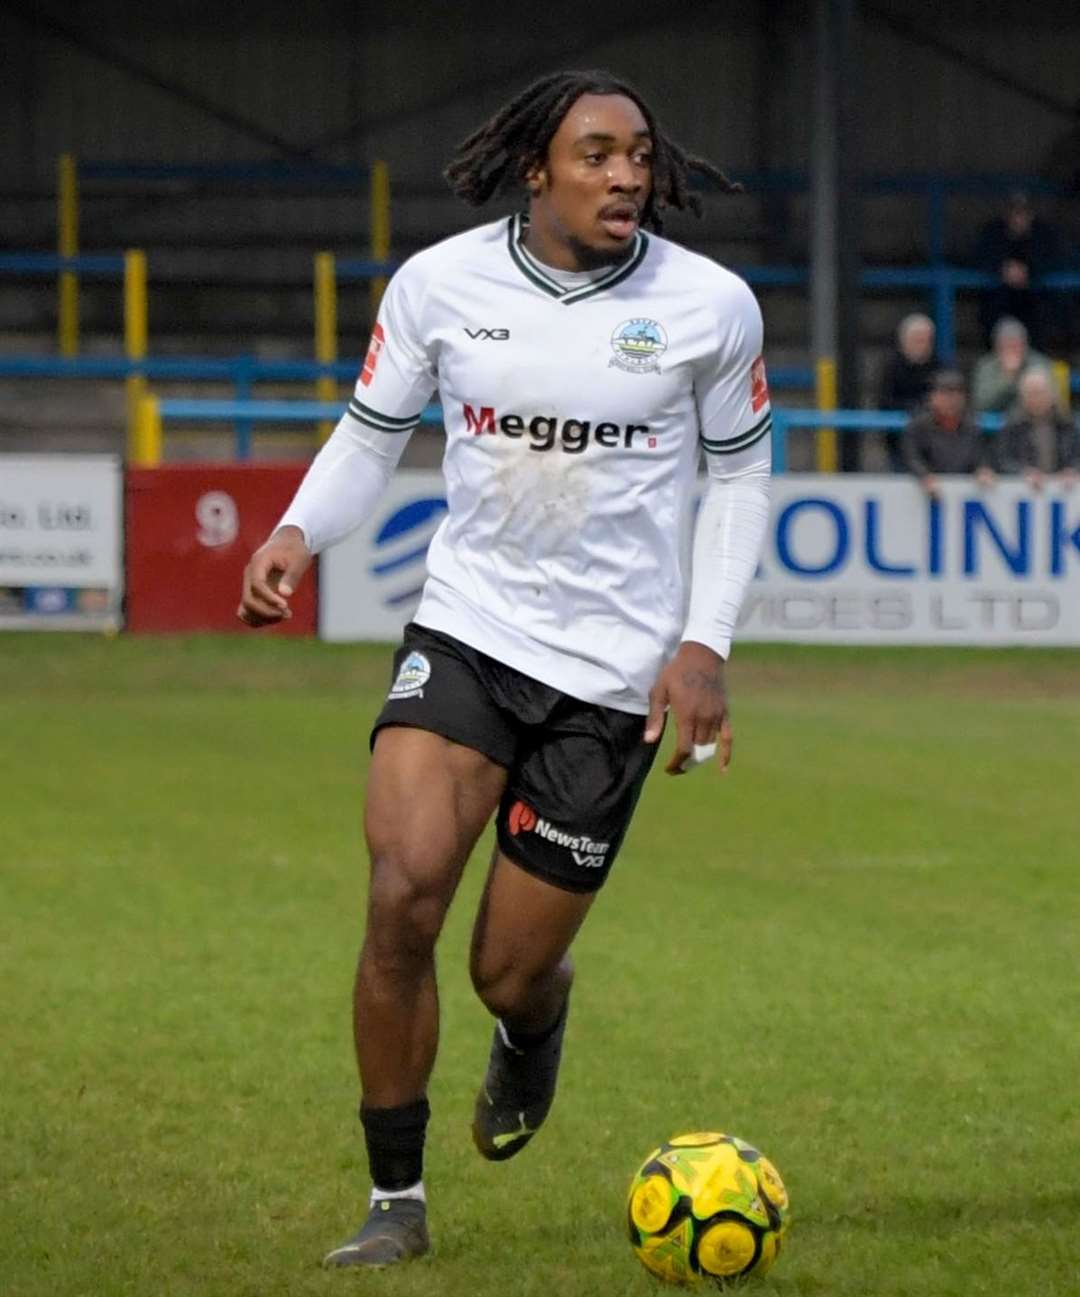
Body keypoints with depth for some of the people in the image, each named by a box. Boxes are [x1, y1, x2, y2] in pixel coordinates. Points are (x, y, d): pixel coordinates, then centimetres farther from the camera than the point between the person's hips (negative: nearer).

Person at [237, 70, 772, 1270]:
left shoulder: (710, 306, -6)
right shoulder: (440, 283, -5)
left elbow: (738, 472, 7)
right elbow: (371, 430, 9)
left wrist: (705, 643, -3)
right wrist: (299, 533, -11)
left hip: (617, 670, -1)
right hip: (464, 630, 1)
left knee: (510, 972, 1)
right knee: (402, 894, -20)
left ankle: (532, 1033, 44)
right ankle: (396, 1201, -3)